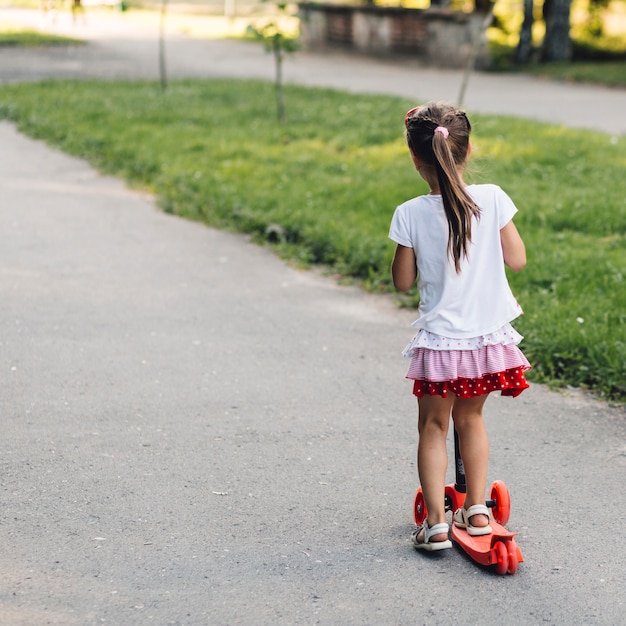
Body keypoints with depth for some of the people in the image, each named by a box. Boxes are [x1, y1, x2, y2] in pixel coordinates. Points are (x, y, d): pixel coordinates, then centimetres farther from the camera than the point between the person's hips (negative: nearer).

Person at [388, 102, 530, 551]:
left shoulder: (411, 215, -13)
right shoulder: (492, 199, -10)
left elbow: (403, 281, -4)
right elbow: (517, 260, -1)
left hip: (440, 342, -2)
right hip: (489, 338, 2)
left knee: (433, 428, 13)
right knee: (471, 418, 24)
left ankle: (436, 524, 10)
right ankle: (476, 509, 29)